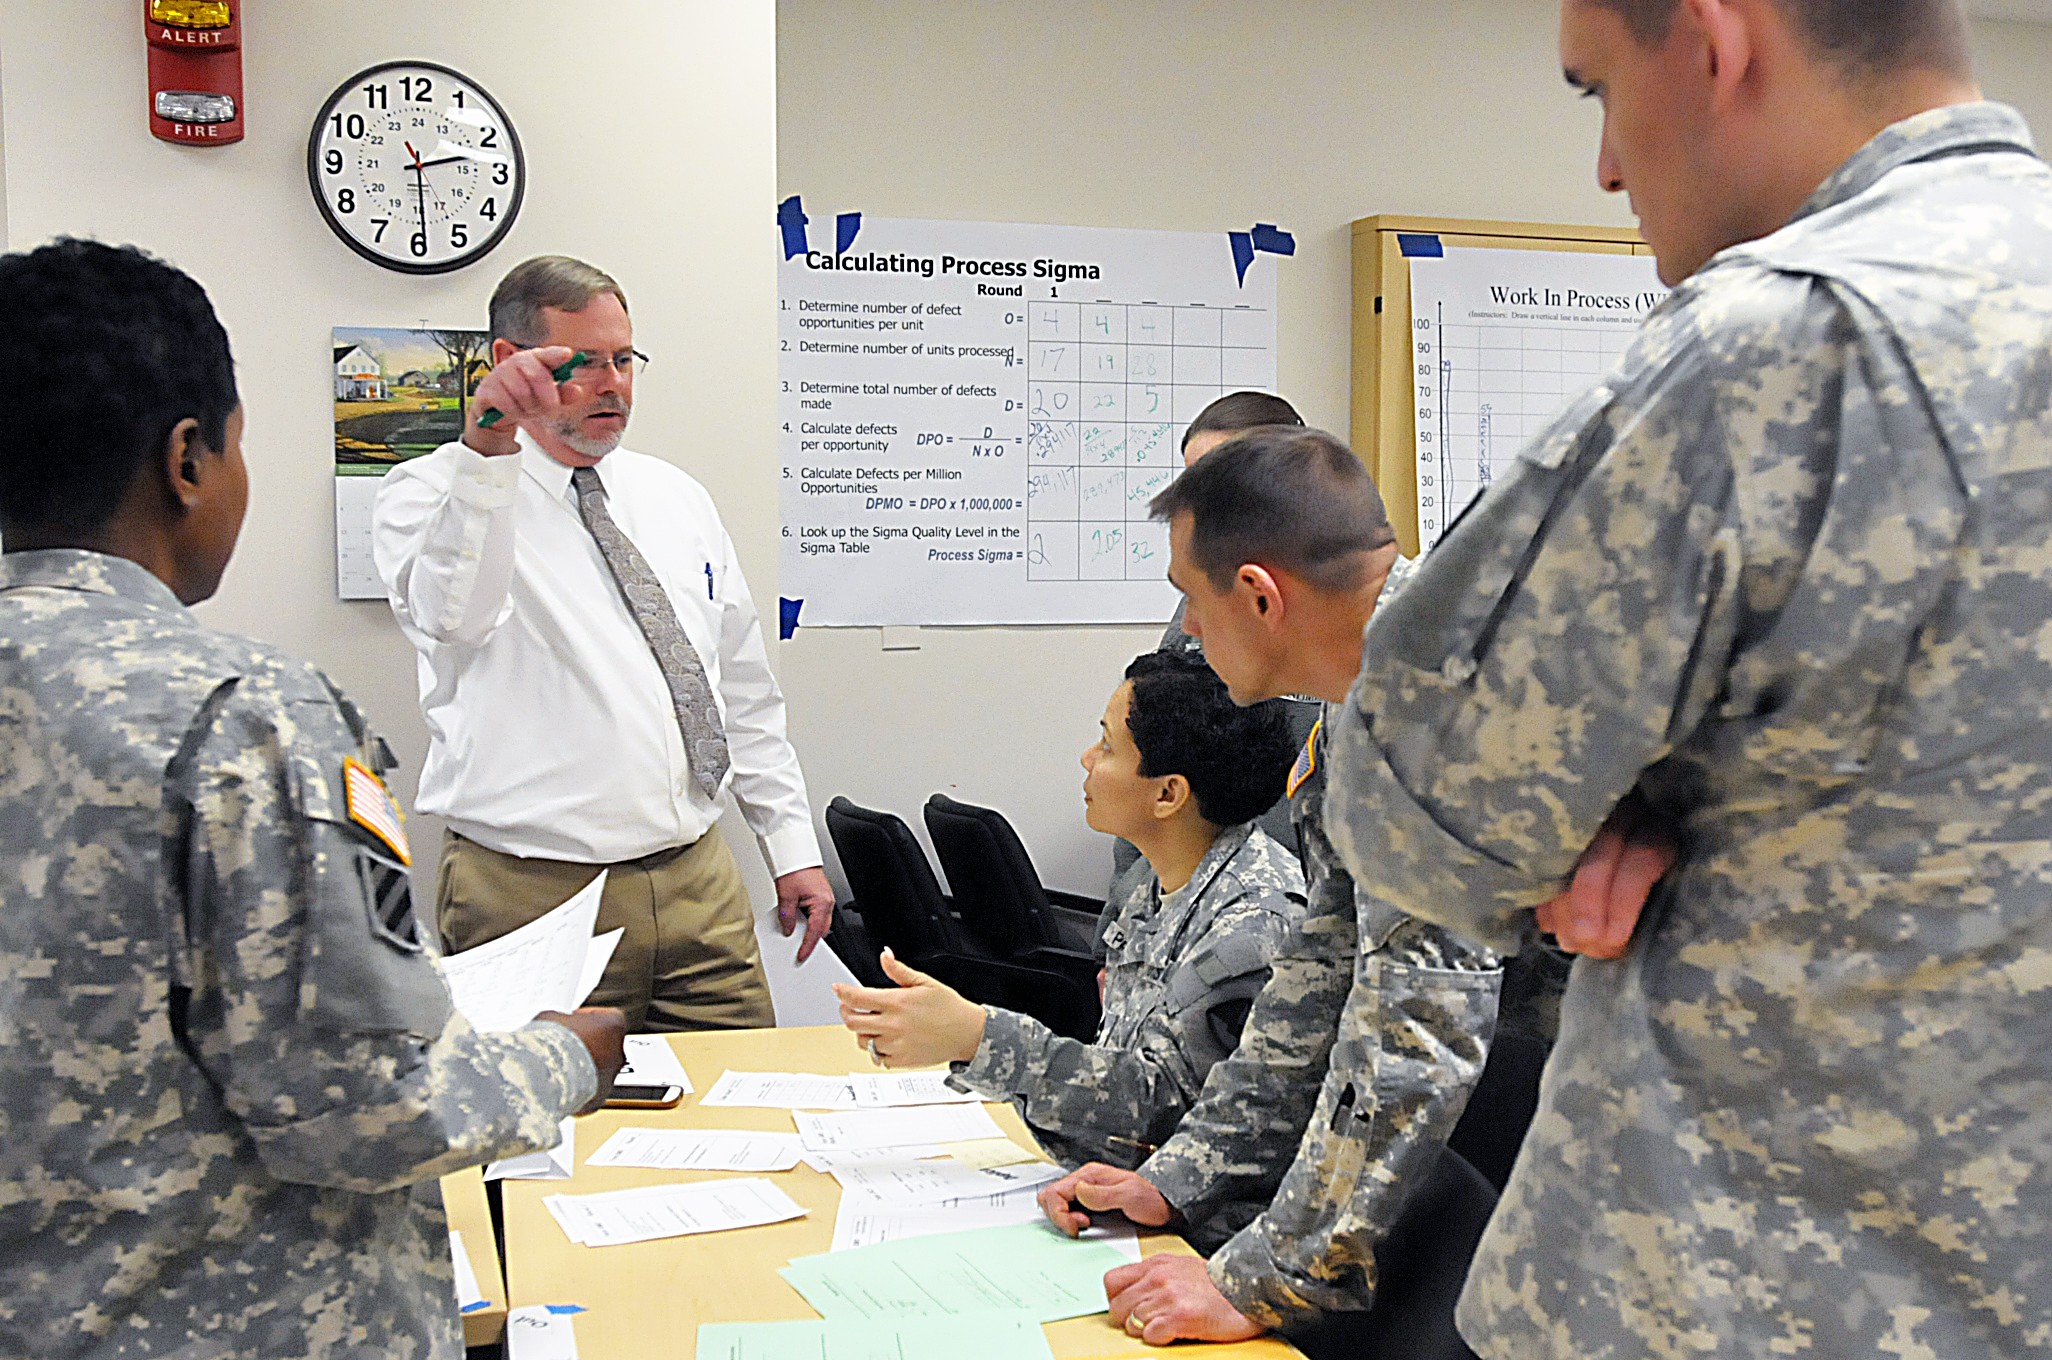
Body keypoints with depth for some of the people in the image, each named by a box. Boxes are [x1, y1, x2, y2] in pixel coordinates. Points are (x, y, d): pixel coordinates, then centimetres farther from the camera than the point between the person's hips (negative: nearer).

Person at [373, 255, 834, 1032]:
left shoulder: (676, 499, 14)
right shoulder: (437, 493, -2)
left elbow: (746, 690, 16)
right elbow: (449, 618, -26)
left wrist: (794, 848, 12)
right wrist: (487, 452, -39)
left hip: (700, 882, 5)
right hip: (534, 899, -4)